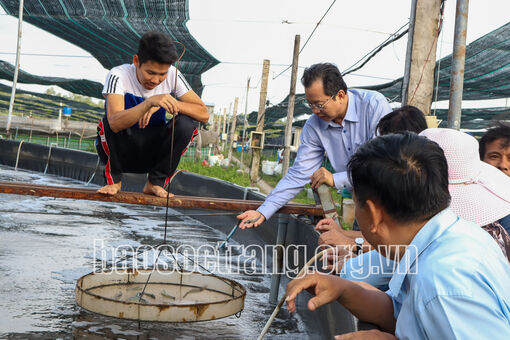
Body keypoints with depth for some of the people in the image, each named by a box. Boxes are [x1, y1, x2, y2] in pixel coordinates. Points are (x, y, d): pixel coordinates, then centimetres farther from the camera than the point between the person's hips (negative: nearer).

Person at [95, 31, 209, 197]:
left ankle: (155, 183, -5)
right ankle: (114, 180, -4)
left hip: (152, 153, 3)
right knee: (107, 123, -33)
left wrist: (170, 103, -31)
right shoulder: (118, 76, -21)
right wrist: (149, 102, -51)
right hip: (120, 152, -2)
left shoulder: (172, 76, -11)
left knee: (186, 123, -22)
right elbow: (115, 123, -38)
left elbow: (204, 114, -17)